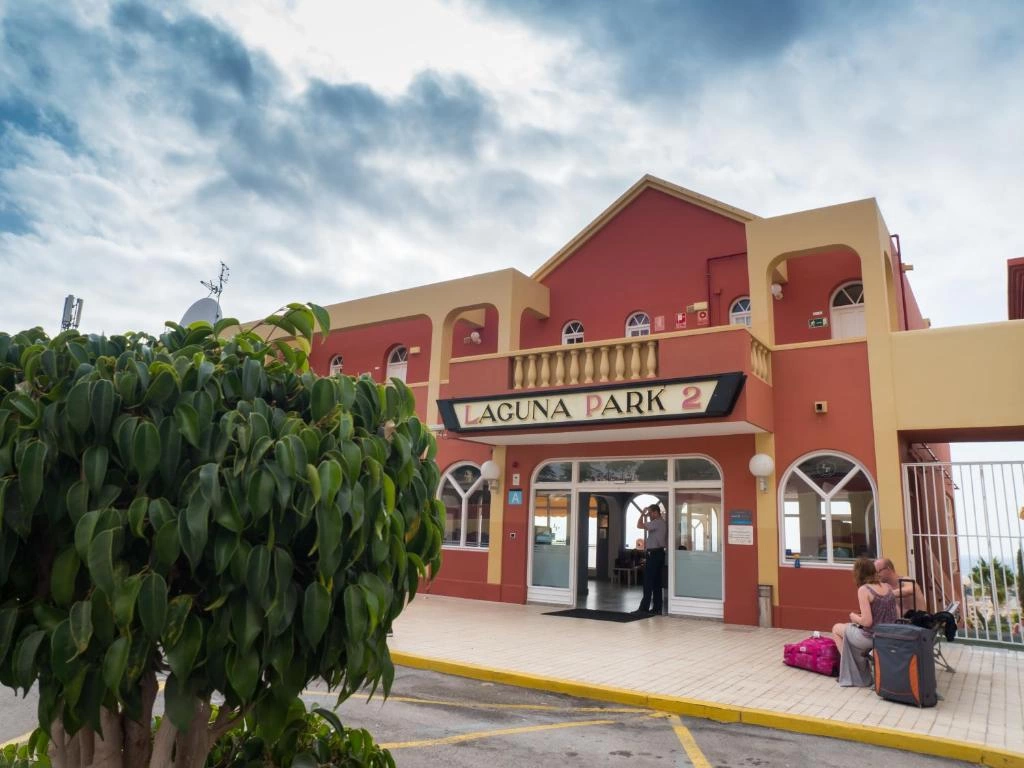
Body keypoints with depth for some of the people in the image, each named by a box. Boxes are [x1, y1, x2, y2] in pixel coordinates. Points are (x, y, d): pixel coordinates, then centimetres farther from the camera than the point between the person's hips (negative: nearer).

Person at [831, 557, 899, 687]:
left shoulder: (863, 589, -18)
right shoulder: (888, 587, 2)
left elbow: (867, 622, -21)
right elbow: (897, 615, 8)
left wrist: (854, 617, -1)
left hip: (871, 638, -7)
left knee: (836, 629, 20)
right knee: (851, 630, 31)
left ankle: (851, 671, 25)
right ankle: (859, 672, 33)